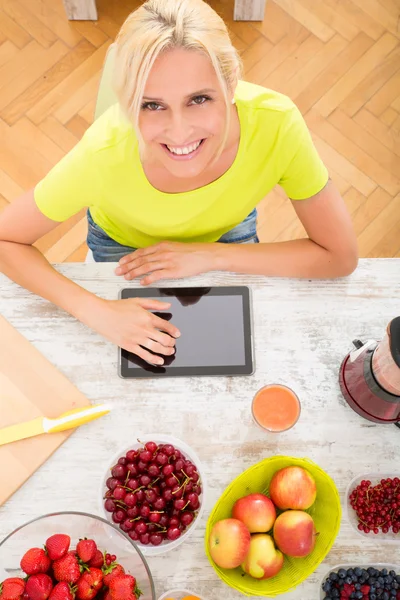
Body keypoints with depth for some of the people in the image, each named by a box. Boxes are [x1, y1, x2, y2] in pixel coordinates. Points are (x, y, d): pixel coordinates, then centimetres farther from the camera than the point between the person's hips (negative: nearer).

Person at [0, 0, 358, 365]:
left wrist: (211, 255, -31)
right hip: (124, 241, 0)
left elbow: (340, 255, -27)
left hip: (227, 229, 1)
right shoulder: (107, 152, -40)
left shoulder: (276, 123, -38)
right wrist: (96, 311, -39)